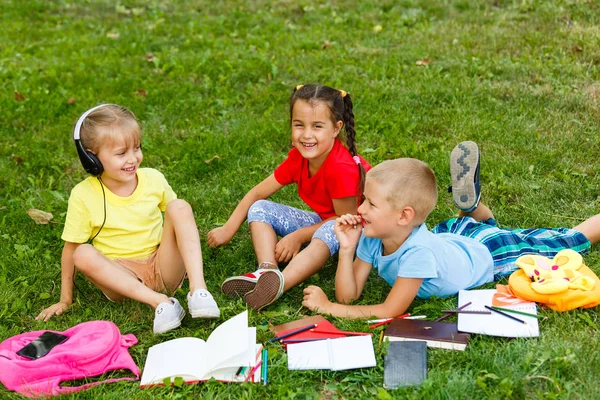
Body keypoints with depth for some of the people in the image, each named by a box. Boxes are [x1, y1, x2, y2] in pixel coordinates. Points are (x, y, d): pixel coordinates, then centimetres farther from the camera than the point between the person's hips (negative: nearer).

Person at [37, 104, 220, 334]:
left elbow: (178, 218, 15)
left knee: (180, 207, -19)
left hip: (163, 269, 1)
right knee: (83, 254, -30)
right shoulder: (84, 195, -9)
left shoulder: (153, 179, -2)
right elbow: (70, 248, -4)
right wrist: (65, 300, 0)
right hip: (121, 277, -1)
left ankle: (198, 288, -32)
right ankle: (160, 303, -36)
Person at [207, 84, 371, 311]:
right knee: (259, 209, -5)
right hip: (322, 221, 8)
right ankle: (267, 271, -29)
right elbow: (259, 192, -2)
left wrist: (298, 237, -21)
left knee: (330, 231, -43)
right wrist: (228, 230, -6)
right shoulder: (298, 158, -9)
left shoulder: (341, 168, -30)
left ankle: (280, 283, -57)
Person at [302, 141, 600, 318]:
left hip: (485, 254, -4)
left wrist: (328, 307, -43)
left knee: (563, 242, 15)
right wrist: (347, 250, -37)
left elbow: (390, 312, -41)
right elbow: (349, 295, -22)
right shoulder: (372, 238, -26)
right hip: (451, 236, 5)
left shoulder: (417, 251, -45)